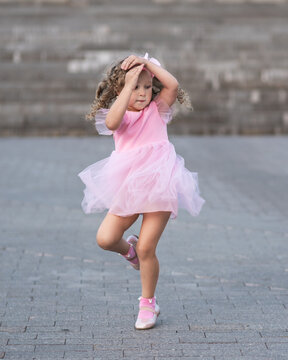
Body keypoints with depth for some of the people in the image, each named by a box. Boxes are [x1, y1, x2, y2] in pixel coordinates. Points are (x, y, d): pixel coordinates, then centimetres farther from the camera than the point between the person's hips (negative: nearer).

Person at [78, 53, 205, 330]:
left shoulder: (156, 110, 8)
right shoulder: (119, 115, 5)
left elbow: (173, 85, -10)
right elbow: (112, 123, -21)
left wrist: (148, 63, -6)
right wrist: (129, 85, -19)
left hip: (159, 185, -2)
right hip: (128, 188, 2)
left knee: (146, 248, -5)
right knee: (105, 239, -10)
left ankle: (148, 303, 15)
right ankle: (128, 250, 27)